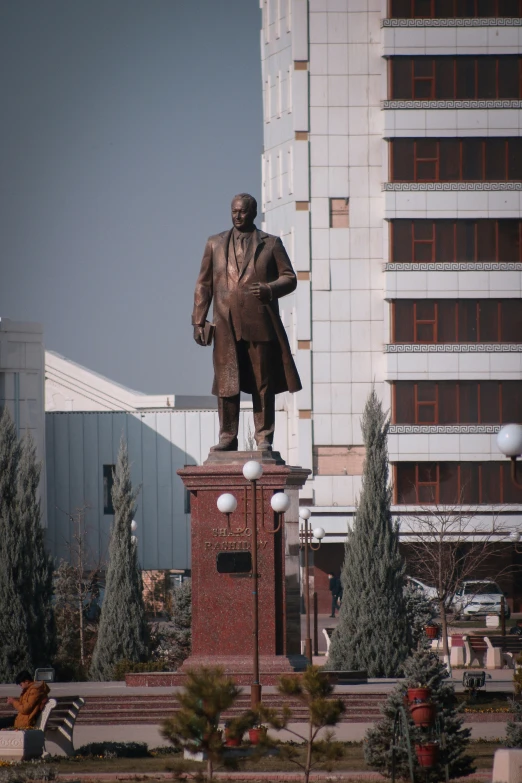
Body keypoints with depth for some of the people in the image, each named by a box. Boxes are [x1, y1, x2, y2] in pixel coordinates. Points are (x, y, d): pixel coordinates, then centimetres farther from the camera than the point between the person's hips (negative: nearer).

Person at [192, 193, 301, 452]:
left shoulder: (271, 244, 10)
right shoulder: (215, 244, 16)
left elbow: (289, 278, 7)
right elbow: (204, 285, 14)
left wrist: (269, 289, -14)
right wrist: (198, 321, 5)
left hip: (261, 324, -1)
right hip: (227, 325, 2)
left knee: (263, 384, -1)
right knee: (226, 384, -2)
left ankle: (264, 438, 3)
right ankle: (227, 438, 3)